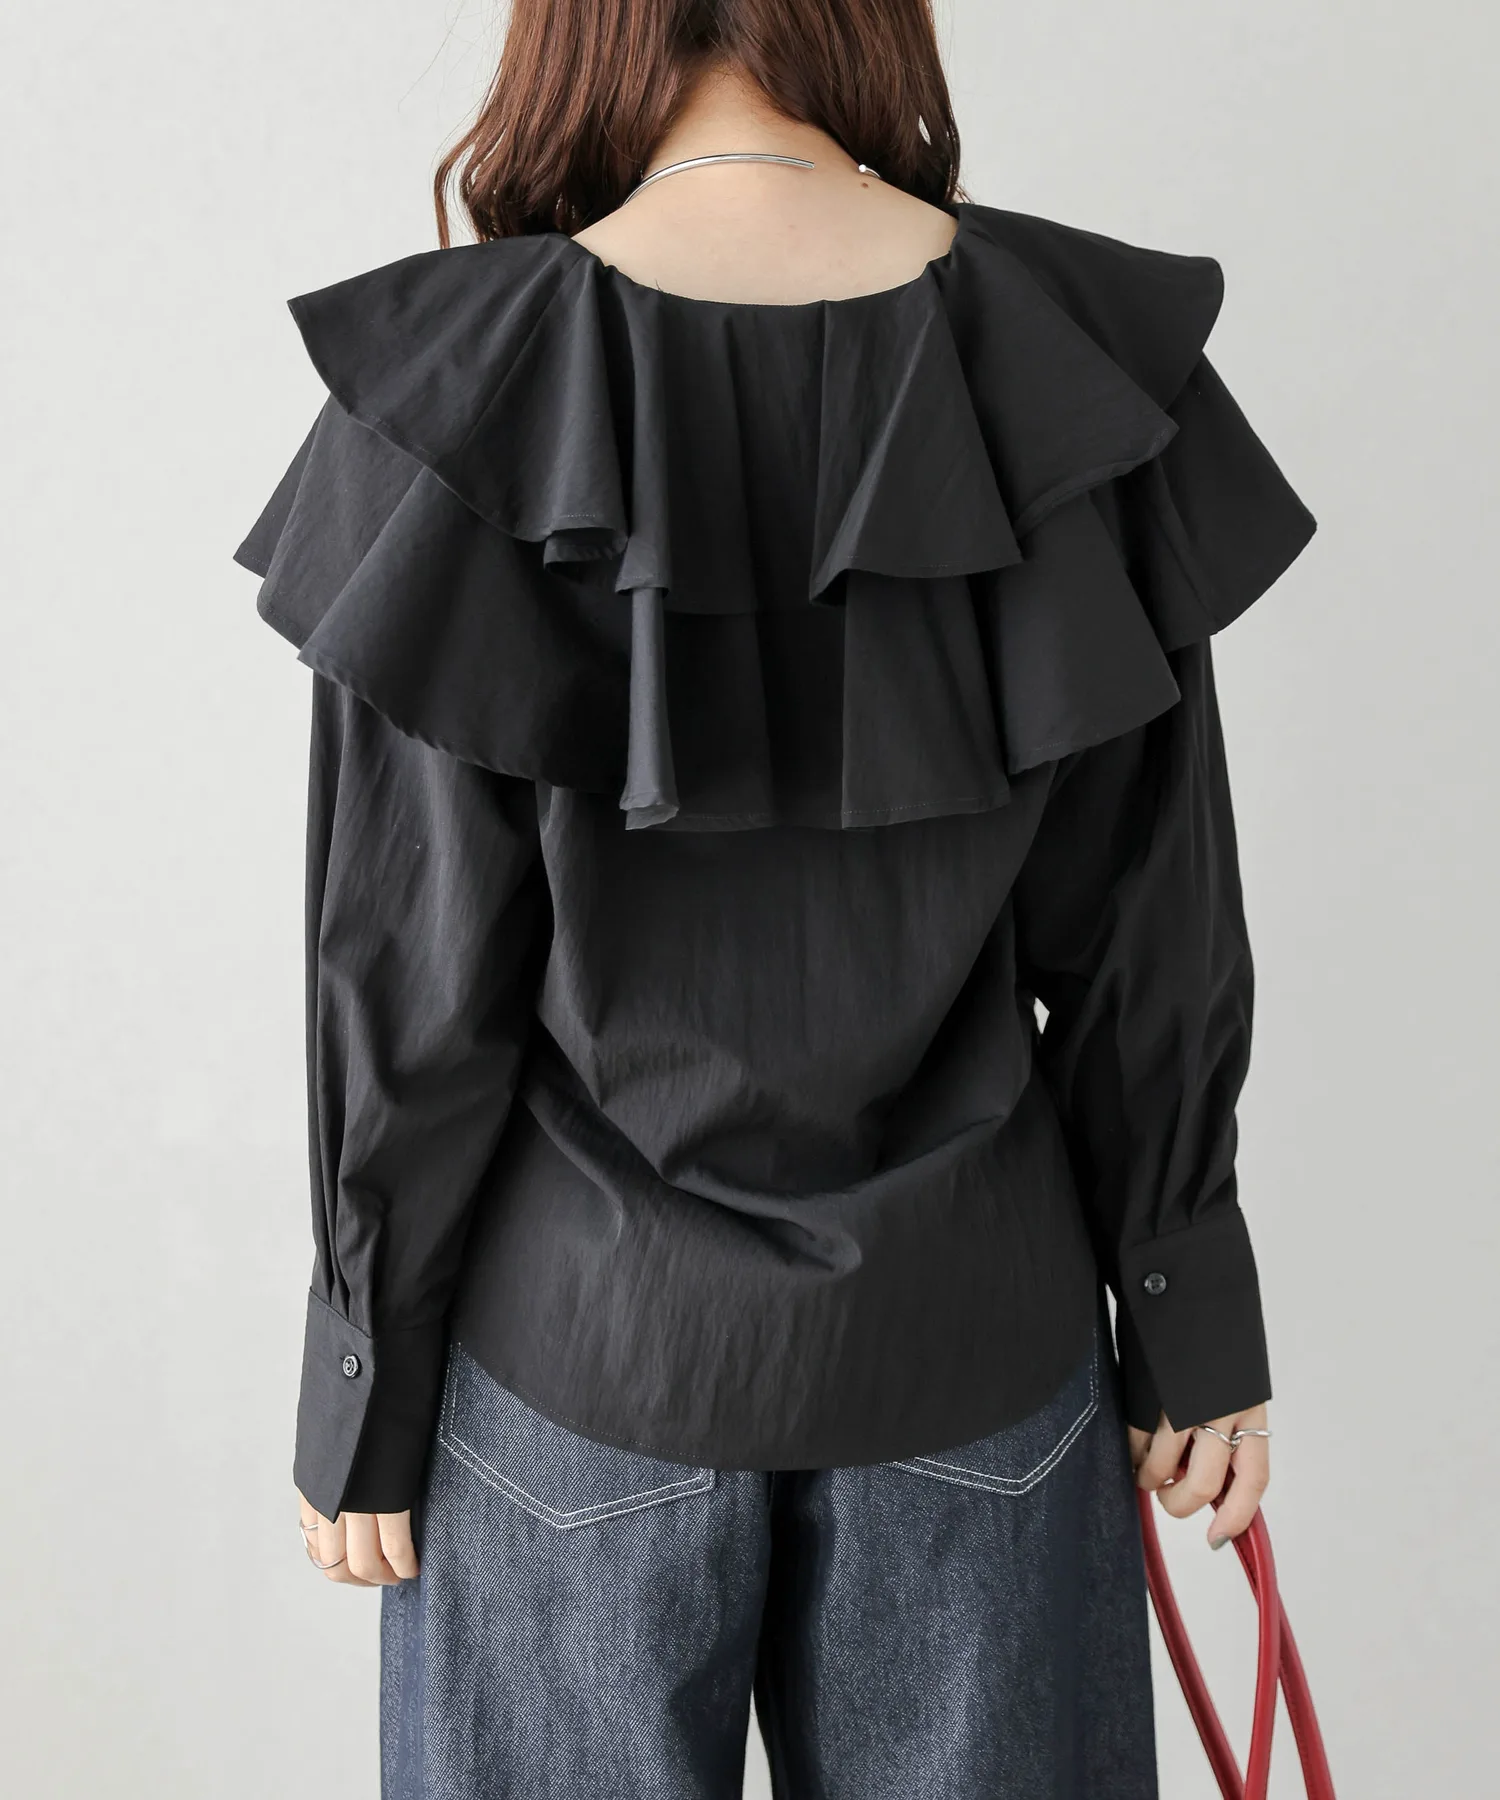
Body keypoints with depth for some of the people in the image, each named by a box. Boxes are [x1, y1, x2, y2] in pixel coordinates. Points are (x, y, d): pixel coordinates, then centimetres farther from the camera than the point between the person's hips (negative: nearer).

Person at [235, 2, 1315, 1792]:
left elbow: (411, 969, -11)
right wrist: (1192, 1330, 7)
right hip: (974, 1340, 2)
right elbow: (1151, 928, -4)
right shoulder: (1081, 362, -9)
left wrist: (365, 1393, 2)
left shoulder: (451, 400, -15)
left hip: (581, 1342, -1)